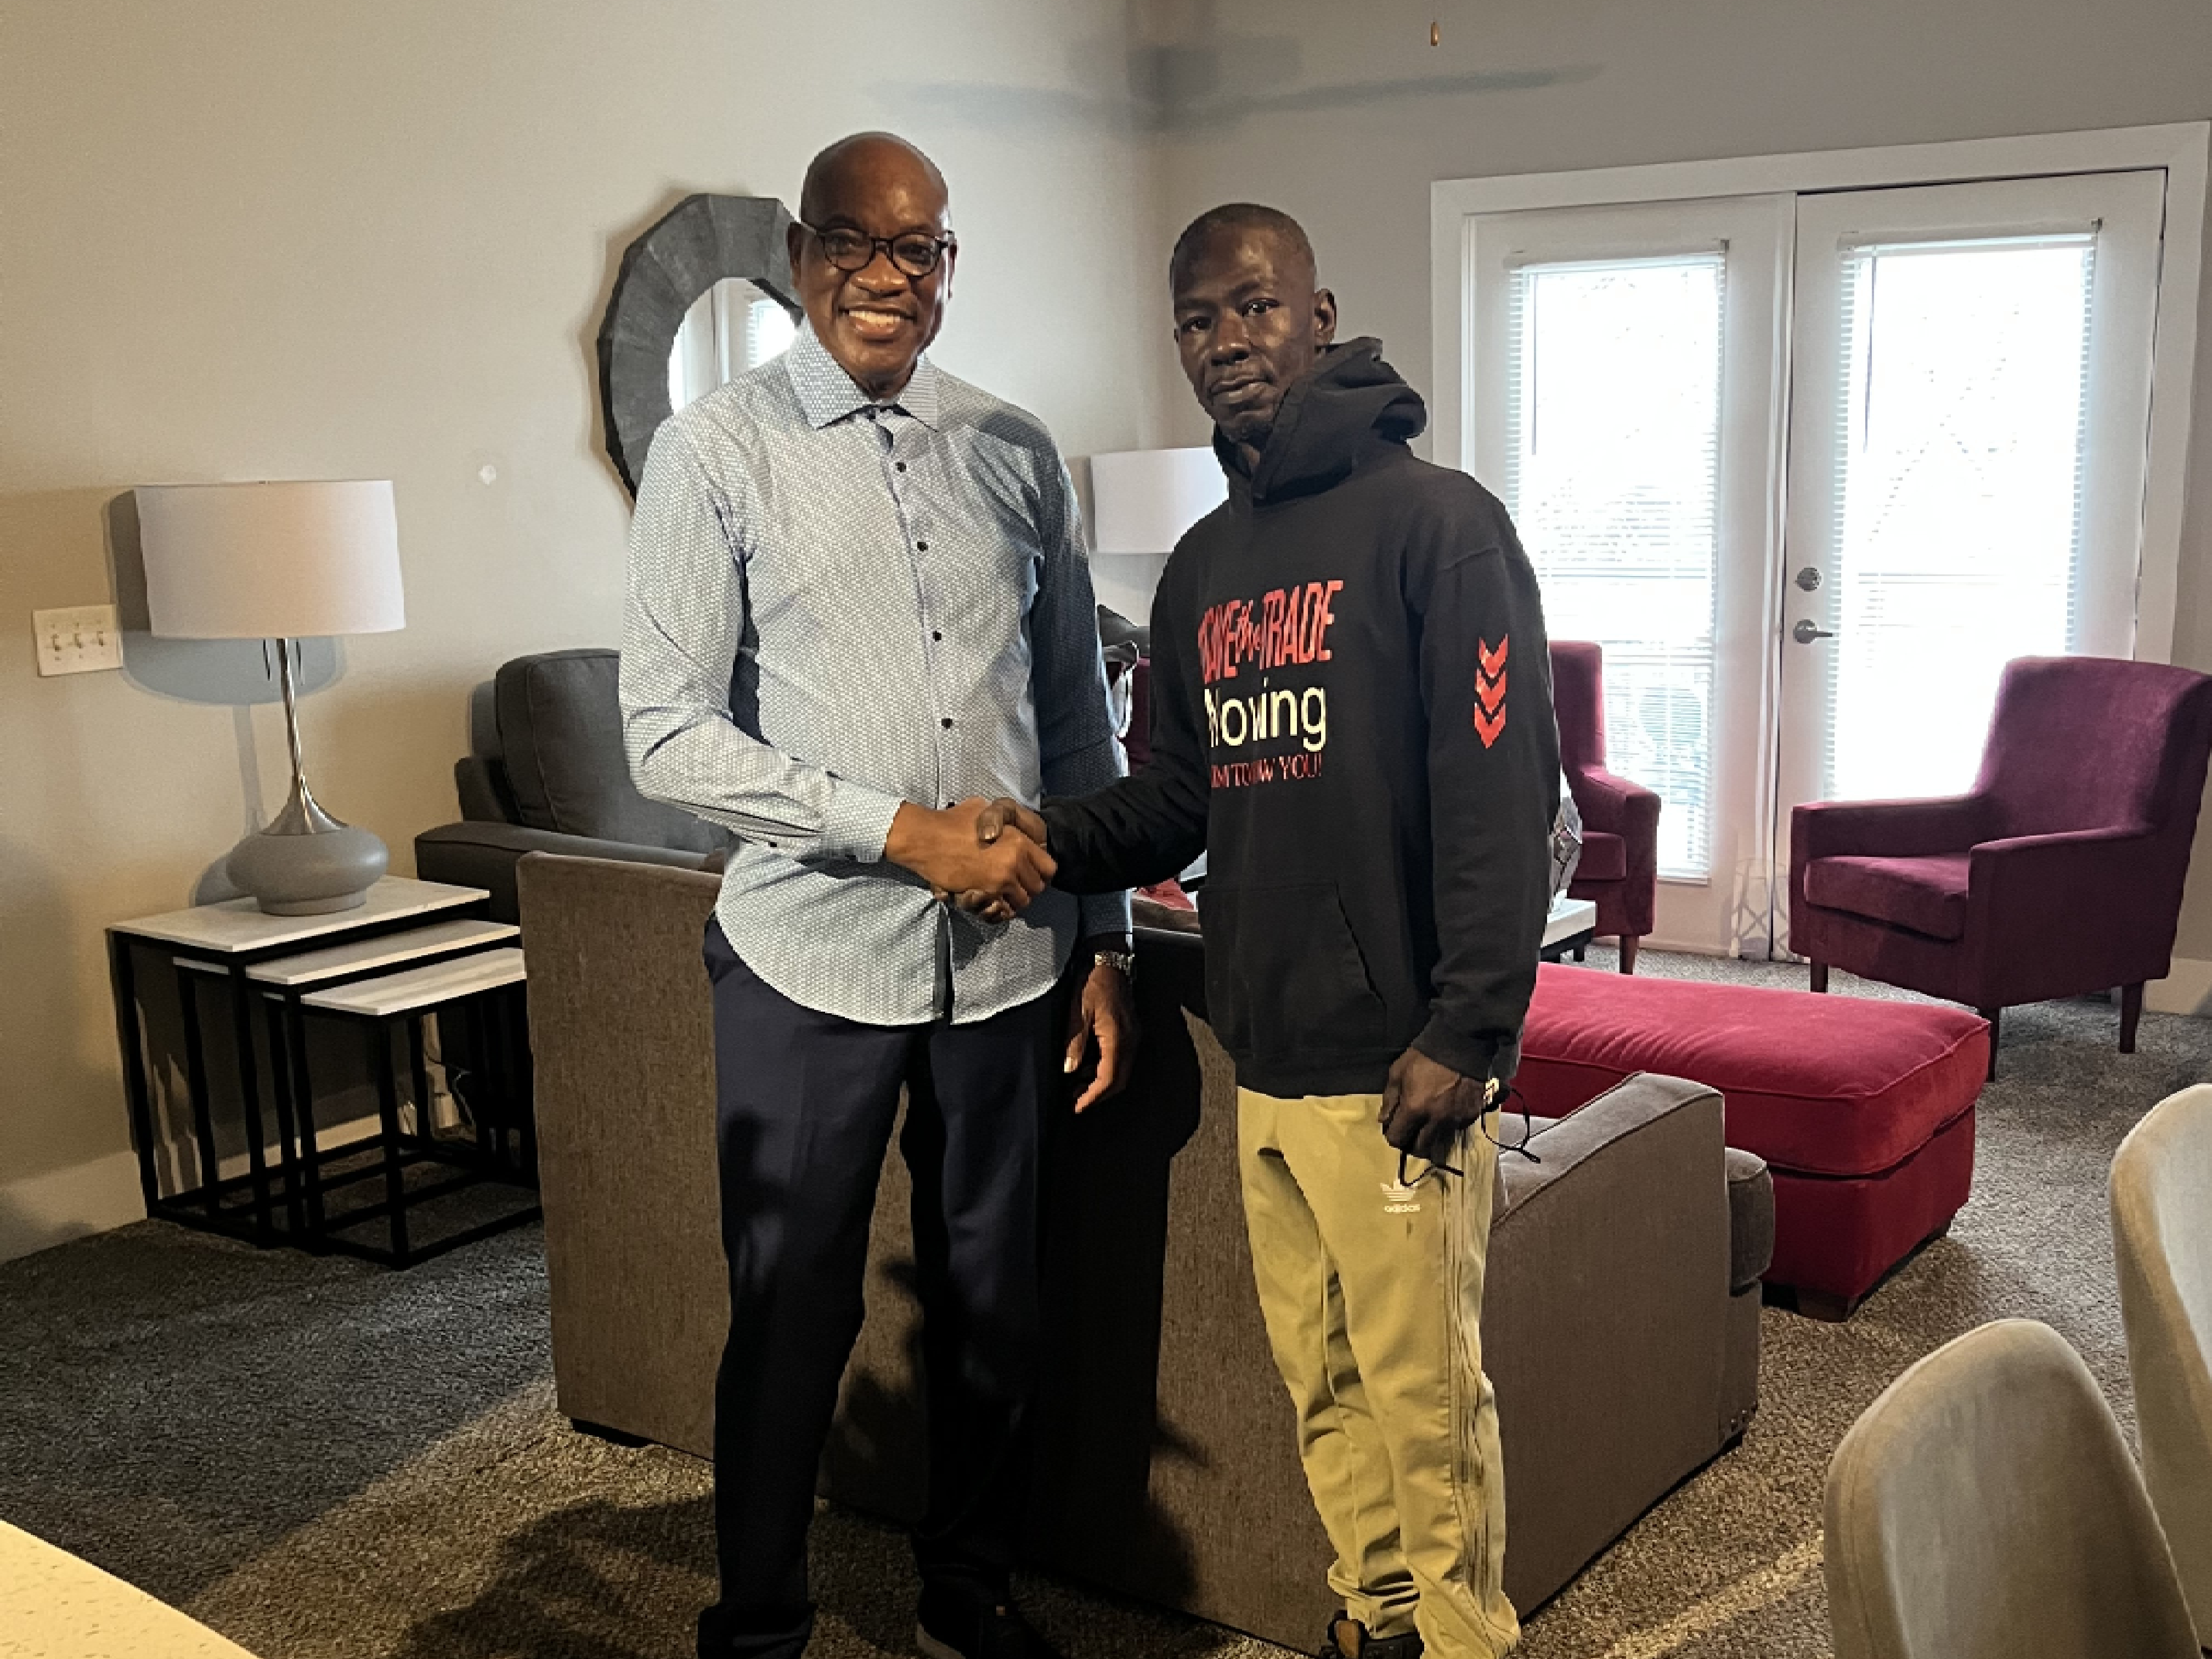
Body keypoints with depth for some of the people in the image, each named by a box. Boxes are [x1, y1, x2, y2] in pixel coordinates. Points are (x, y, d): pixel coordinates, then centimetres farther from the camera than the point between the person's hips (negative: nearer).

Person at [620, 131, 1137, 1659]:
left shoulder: (1016, 454, 7)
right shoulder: (717, 455, -4)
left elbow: (1078, 714, 11)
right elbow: (669, 733, -10)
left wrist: (1106, 941, 8)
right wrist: (904, 831, -16)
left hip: (1008, 956, 4)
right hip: (813, 960, -3)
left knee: (994, 1301, 15)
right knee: (793, 1315, 7)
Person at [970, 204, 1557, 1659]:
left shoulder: (1436, 522, -9)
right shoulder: (1203, 567, 13)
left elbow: (1503, 794, -15)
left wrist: (1465, 1034, -20)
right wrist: (1054, 838, -3)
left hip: (1393, 1063, -7)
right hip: (1265, 1056, 7)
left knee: (1421, 1388, 3)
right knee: (1318, 1377, 17)